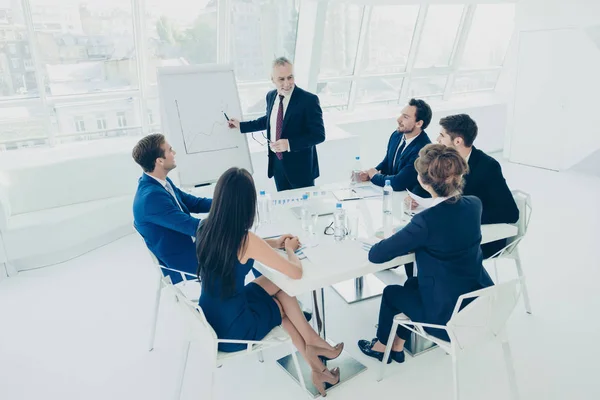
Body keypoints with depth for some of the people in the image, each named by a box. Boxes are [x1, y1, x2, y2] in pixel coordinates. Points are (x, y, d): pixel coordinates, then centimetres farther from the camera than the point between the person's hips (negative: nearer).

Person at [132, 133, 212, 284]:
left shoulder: (162, 182, -1)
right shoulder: (151, 196, -29)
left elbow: (193, 203, 7)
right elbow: (194, 227, -28)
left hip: (185, 246, 8)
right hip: (178, 264, -8)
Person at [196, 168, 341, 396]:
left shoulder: (206, 228, -6)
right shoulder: (247, 240, -26)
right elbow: (296, 273, -19)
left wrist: (273, 244, 10)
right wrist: (289, 249, 2)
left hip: (209, 320, 6)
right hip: (231, 331, -6)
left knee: (275, 284, 18)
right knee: (283, 302, 18)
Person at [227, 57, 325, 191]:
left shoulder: (309, 100, -19)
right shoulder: (271, 96, 1)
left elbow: (319, 135, -18)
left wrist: (289, 144, -28)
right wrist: (241, 125, 19)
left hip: (301, 166, -5)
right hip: (277, 163, 6)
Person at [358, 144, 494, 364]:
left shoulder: (426, 221, -27)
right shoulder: (474, 205, -7)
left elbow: (375, 255, -19)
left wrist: (396, 239, 0)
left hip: (450, 316, -6)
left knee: (391, 292, 19)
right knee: (412, 284, 27)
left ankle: (382, 346, 43)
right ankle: (397, 346, 40)